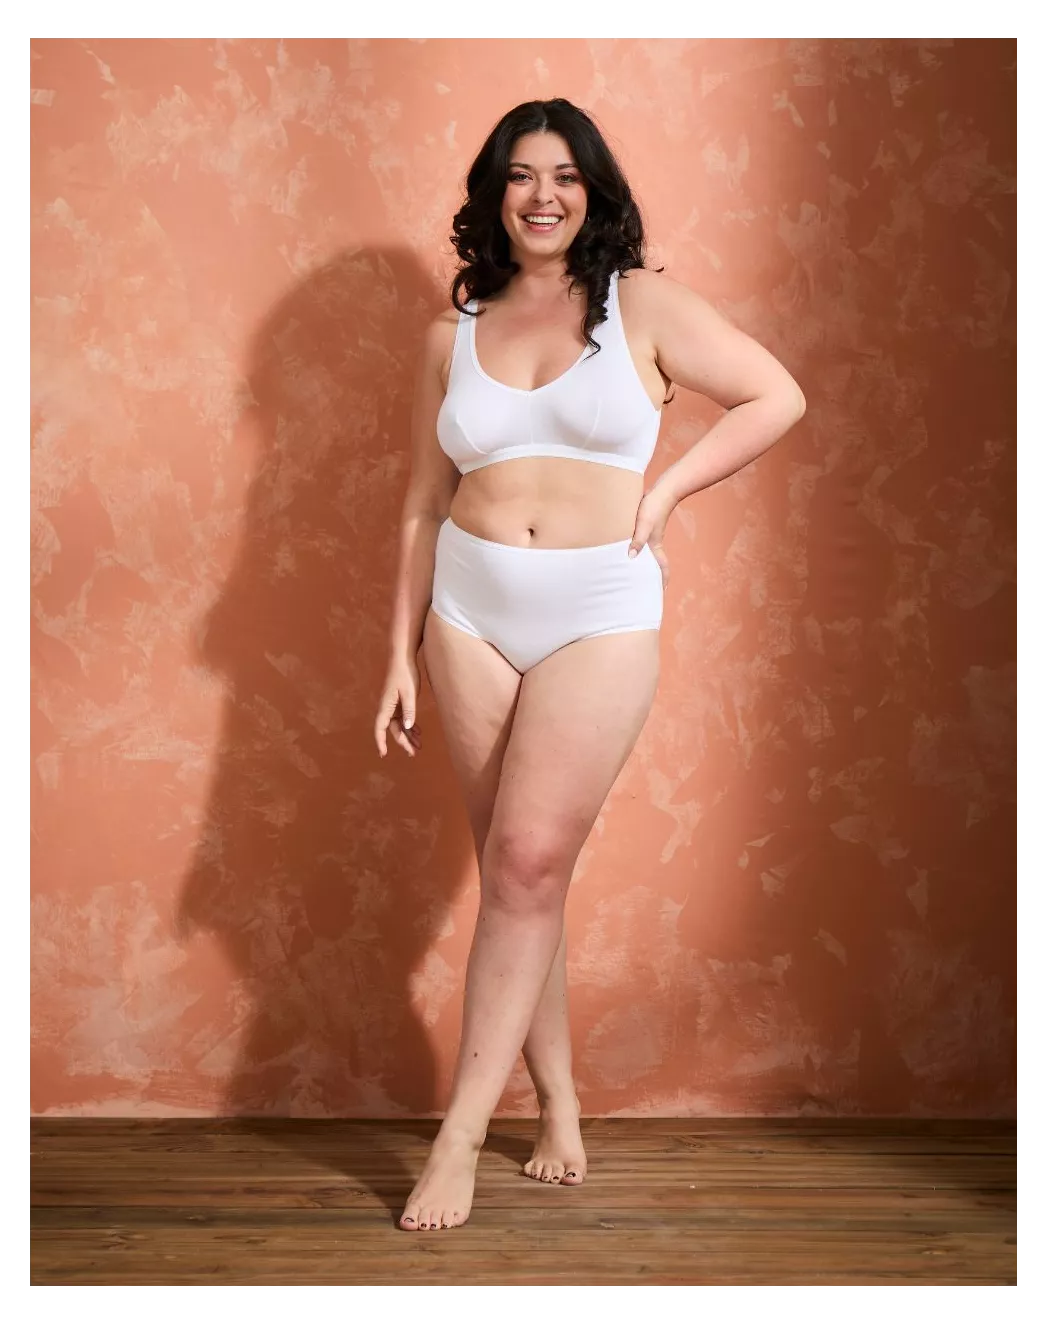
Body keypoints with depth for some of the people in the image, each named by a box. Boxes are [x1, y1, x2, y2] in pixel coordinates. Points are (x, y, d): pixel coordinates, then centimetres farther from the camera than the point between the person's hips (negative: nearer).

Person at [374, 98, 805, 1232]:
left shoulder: (641, 305, 2)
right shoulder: (453, 336, 10)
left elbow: (777, 396, 4)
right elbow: (423, 506, 13)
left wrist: (663, 493, -4)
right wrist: (402, 652, 9)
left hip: (600, 618, -3)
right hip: (470, 615, 4)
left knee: (528, 862, -11)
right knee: (514, 870, 6)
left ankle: (460, 1135, -3)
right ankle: (558, 1109, 19)